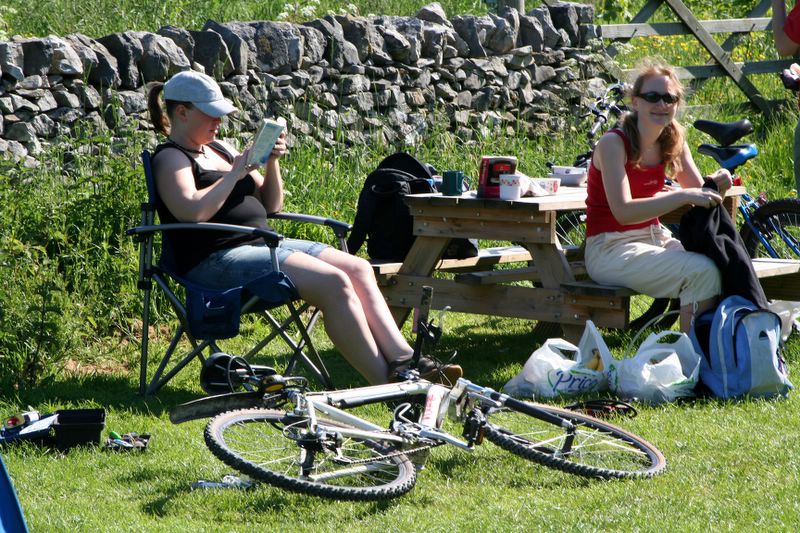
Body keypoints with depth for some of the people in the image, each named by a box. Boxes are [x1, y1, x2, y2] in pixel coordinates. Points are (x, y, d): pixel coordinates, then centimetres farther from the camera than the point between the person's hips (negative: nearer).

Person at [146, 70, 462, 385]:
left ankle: (403, 361, -18)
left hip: (262, 245, 9)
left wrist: (272, 163, 4)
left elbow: (270, 205, 22)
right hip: (215, 261, -9)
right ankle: (388, 383, -27)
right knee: (331, 282, -25)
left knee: (358, 269, -6)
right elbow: (193, 212, -24)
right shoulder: (171, 158, -3)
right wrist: (236, 173, -13)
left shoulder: (220, 150, 21)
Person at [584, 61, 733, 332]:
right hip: (610, 250, -7)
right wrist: (684, 196, -34)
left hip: (655, 237, 7)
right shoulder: (613, 144, -16)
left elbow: (700, 193, 6)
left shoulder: (674, 142, 6)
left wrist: (717, 185, -18)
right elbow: (623, 212, -26)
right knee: (703, 272, -26)